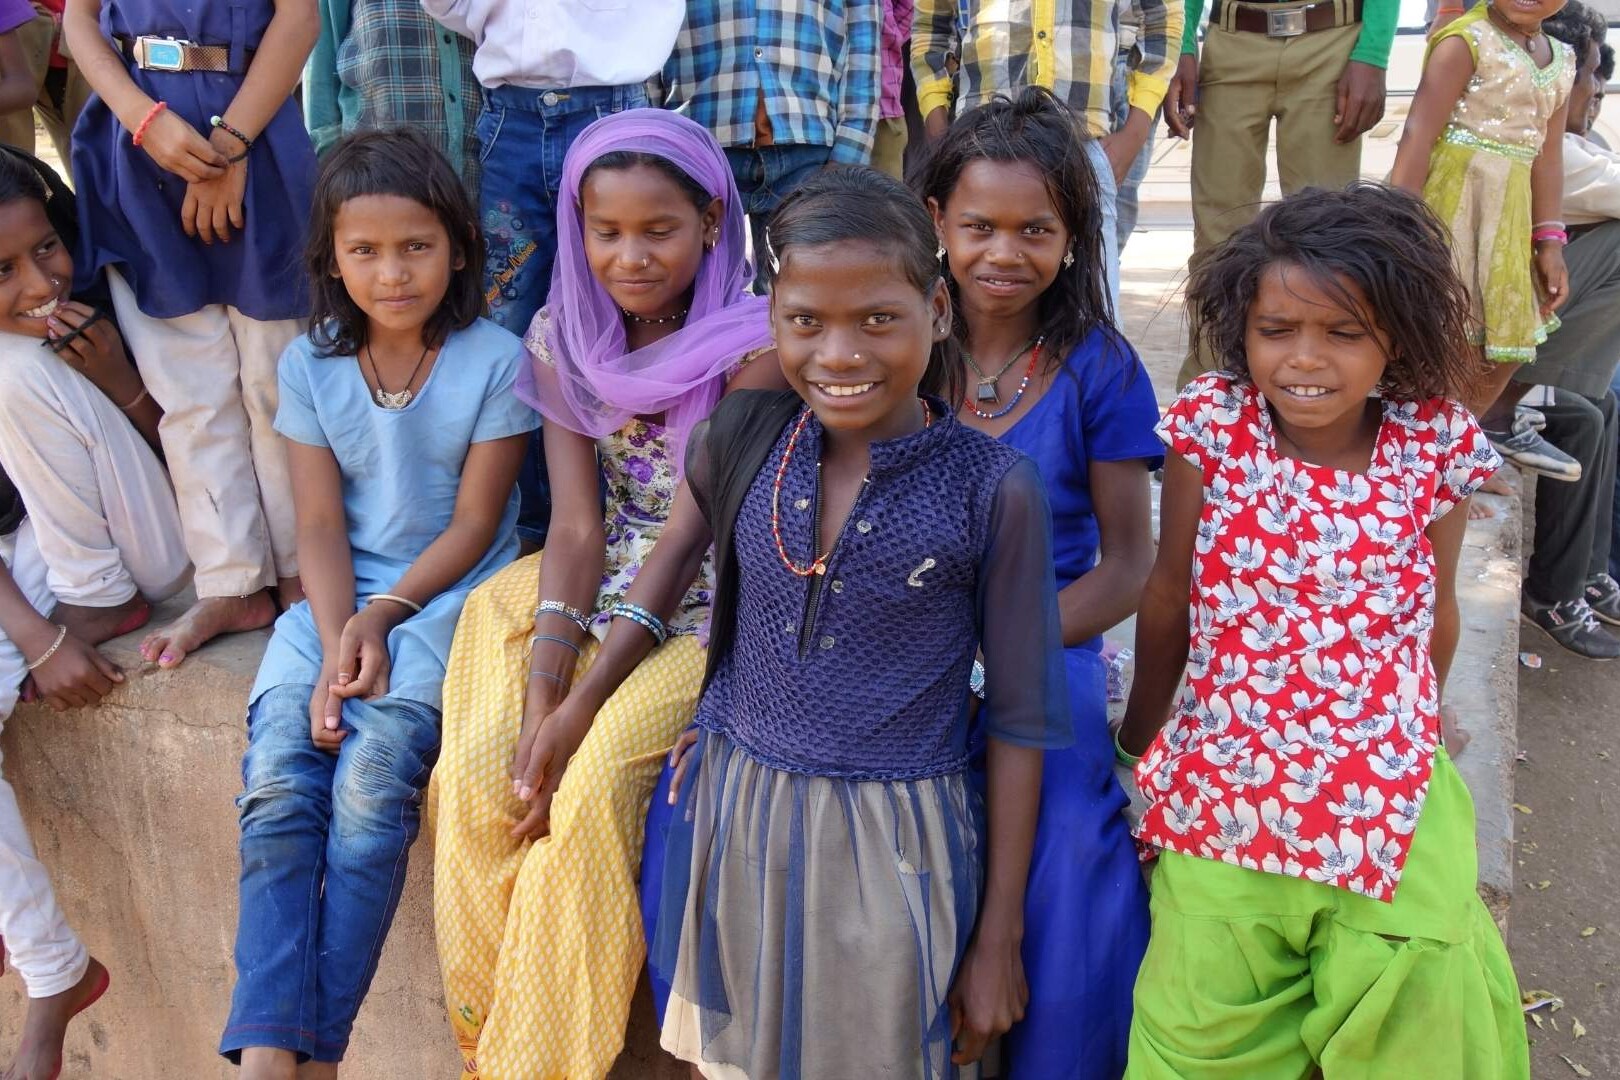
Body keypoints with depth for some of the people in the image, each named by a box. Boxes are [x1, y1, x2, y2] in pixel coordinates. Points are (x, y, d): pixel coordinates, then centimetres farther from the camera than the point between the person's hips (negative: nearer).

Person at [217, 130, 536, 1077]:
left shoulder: (496, 360, -6)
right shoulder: (310, 365, 3)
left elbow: (473, 525, -5)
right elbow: (321, 525, 0)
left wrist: (381, 617, -13)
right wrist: (337, 643, -14)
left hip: (449, 596, -3)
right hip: (341, 599, 4)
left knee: (371, 778, -23)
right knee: (276, 776, -18)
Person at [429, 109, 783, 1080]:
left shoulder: (751, 342, -12)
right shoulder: (565, 336, 3)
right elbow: (578, 525, -3)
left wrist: (582, 703, -20)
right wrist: (542, 681, -17)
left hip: (707, 607, -4)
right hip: (583, 594, 5)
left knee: (591, 782, -25)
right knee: (478, 769, -17)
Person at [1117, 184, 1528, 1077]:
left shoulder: (1436, 446, -6)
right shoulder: (1211, 424, -10)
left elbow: (1434, 615, 9)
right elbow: (1170, 595, 0)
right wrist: (1141, 735, 10)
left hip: (1388, 796, 1)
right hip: (1225, 791, 0)